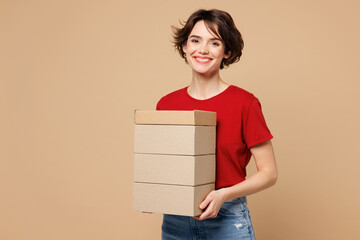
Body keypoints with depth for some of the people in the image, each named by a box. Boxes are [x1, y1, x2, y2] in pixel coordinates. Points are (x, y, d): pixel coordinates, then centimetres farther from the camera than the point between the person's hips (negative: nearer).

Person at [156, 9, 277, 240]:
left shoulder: (244, 103, -9)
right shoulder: (166, 104, 1)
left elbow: (269, 173, -7)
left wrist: (223, 195, -19)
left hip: (227, 219, -3)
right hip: (175, 220, 3)